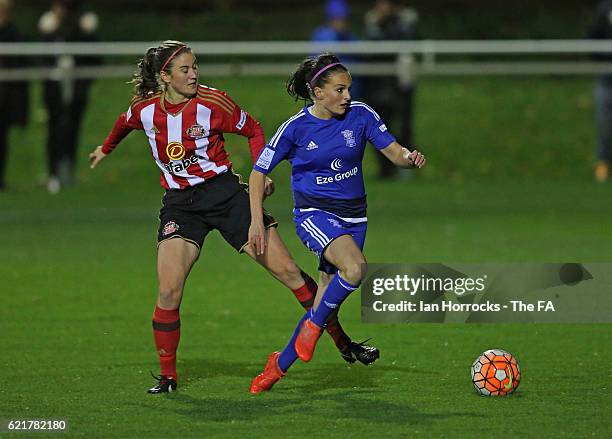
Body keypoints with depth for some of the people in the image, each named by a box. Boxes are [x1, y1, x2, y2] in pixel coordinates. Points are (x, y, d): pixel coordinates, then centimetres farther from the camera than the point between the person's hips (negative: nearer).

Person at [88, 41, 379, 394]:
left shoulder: (212, 103, -10)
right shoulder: (145, 109, -2)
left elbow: (253, 130, 5)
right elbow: (125, 124, 23)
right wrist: (105, 149, 41)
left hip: (225, 193, -1)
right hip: (180, 204, 1)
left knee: (287, 270, -4)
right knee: (169, 292, -15)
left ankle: (342, 342, 7)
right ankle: (167, 377, 0)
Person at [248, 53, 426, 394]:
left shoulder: (360, 115, -3)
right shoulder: (296, 128, -9)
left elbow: (395, 153, -1)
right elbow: (259, 172, -1)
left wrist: (410, 157, -25)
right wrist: (257, 221, -8)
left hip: (353, 216, 4)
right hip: (314, 214, -4)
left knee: (328, 298, 3)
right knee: (355, 267, -32)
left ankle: (280, 365, 20)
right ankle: (314, 326, -10)